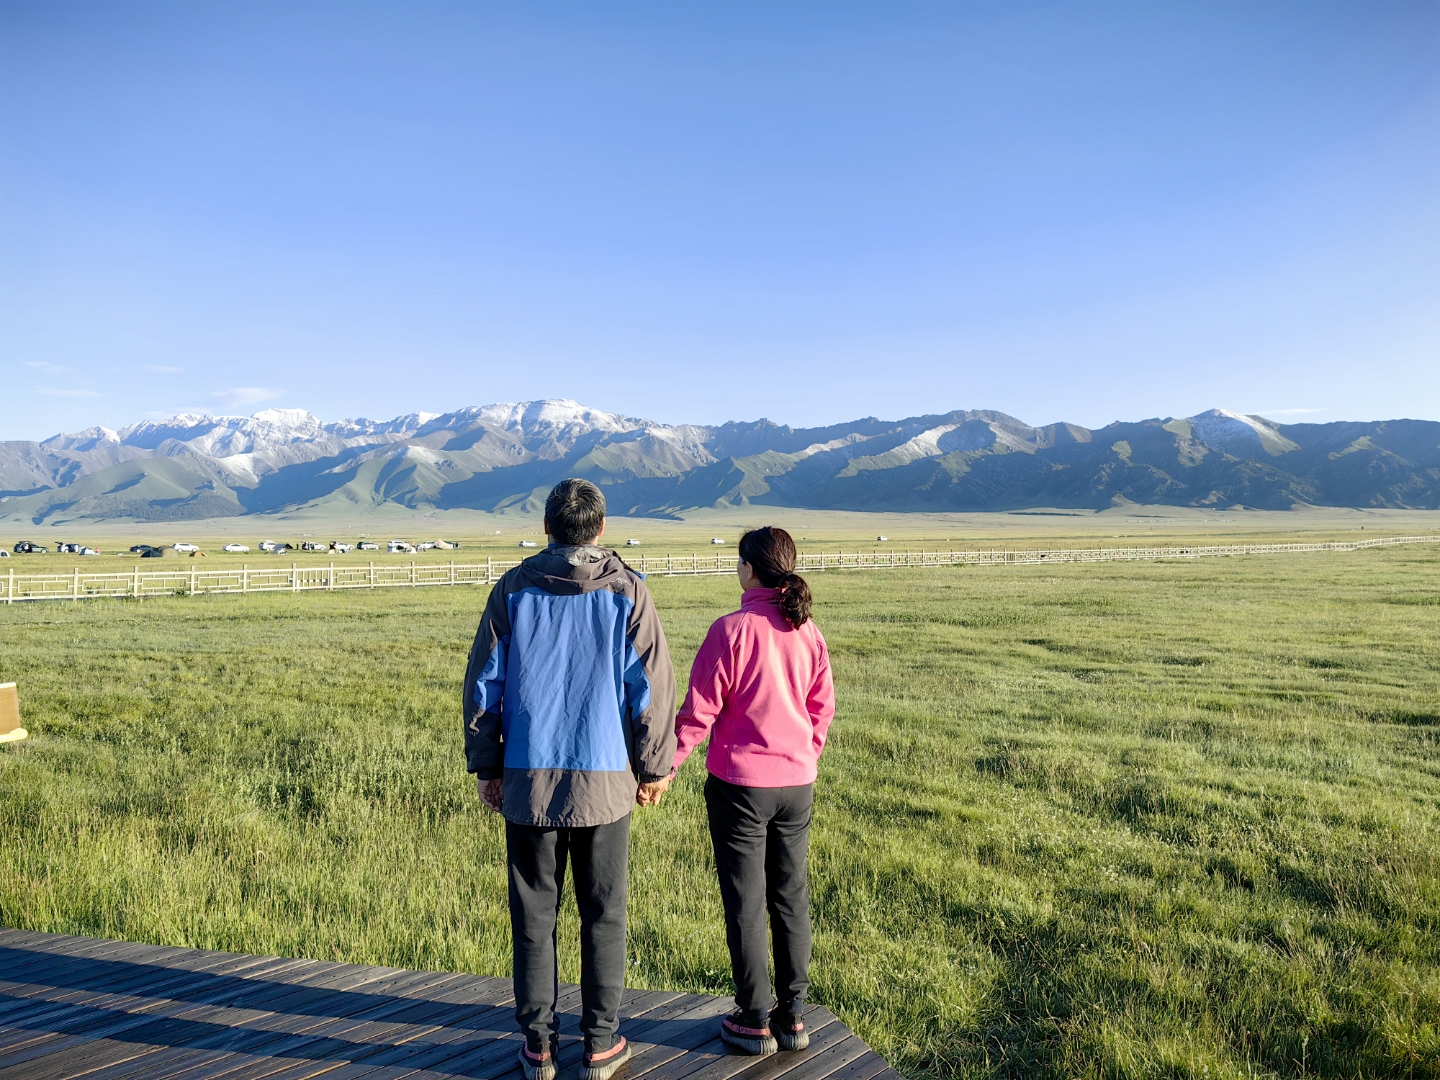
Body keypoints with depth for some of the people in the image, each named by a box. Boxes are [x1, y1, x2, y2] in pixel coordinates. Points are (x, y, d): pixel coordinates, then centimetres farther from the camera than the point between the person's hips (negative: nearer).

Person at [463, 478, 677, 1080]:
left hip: (527, 779, 1)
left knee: (533, 915, 11)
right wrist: (654, 768, 7)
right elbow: (651, 685, -3)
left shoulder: (513, 589, 1)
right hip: (604, 779, -1)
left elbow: (483, 682, 3)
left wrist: (485, 766, 12)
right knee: (603, 915, 11)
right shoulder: (626, 590, -3)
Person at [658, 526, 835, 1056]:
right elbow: (823, 708, 8)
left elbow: (699, 710, -15)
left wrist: (665, 767, -4)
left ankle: (755, 1021, 19)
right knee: (790, 897, 15)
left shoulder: (731, 630, -17)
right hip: (797, 783, 5)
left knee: (745, 902, 8)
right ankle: (793, 1016, 25)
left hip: (740, 783, -5)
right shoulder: (808, 631, -1)